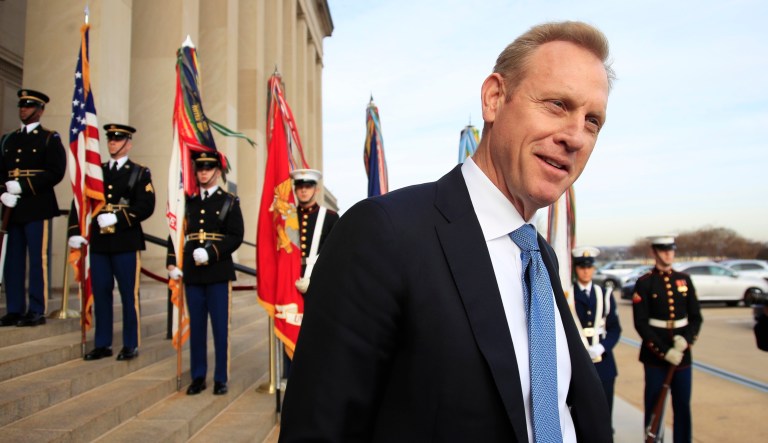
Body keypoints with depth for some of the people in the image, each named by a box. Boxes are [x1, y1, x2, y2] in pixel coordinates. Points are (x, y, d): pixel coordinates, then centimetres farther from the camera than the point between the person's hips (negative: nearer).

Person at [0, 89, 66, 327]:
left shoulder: (50, 139, 2)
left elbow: (56, 173, -9)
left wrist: (23, 186, -15)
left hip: (37, 207, -5)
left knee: (38, 259, -3)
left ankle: (37, 311, 4)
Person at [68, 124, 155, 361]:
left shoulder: (140, 173, 1)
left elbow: (146, 207, -10)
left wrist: (117, 217, -19)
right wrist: (75, 231, 0)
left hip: (126, 243, -4)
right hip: (98, 243, 4)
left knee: (129, 295, 2)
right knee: (100, 294, 8)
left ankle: (131, 345, 12)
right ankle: (102, 344, 20)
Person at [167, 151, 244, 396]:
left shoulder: (229, 201, 2)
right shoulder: (188, 201, 13)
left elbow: (236, 236, -7)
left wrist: (211, 252, -18)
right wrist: (172, 262, 1)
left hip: (219, 272, -3)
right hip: (192, 273, 3)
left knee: (220, 327, 2)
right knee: (196, 327, 9)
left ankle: (221, 379, 13)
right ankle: (198, 377, 20)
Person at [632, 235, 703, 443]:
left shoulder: (684, 280, 7)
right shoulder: (644, 283, -5)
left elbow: (696, 317, 8)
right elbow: (641, 323, -9)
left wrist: (686, 339, -10)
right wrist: (664, 351, -15)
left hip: (682, 353, 3)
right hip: (655, 354, -3)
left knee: (683, 405, 9)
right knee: (654, 405, 4)